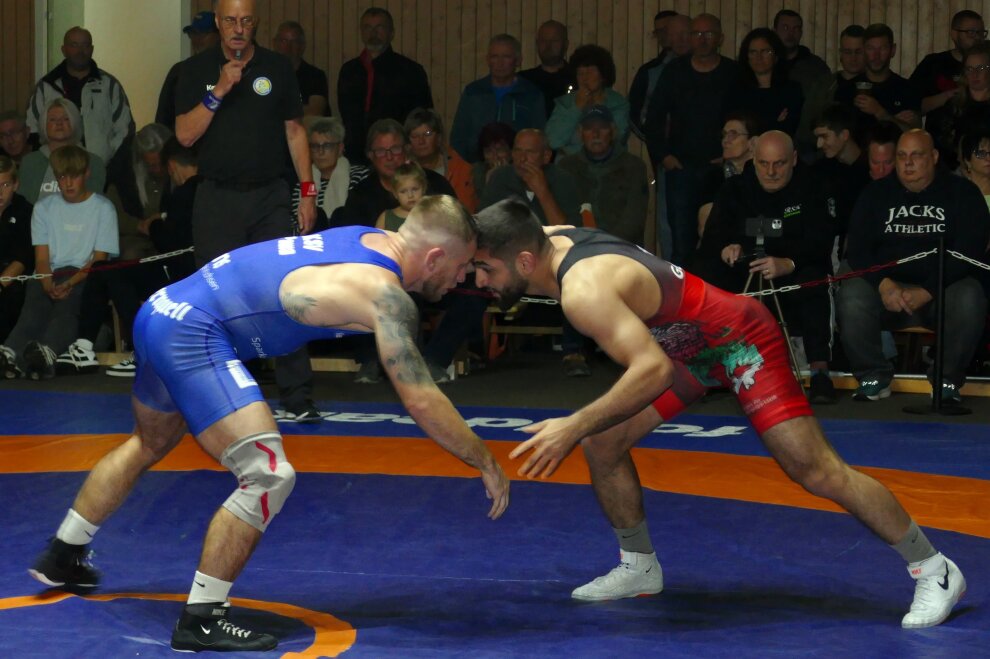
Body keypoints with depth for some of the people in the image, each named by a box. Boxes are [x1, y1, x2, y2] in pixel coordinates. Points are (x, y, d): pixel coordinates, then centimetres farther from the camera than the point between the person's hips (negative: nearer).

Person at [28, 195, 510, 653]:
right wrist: (486, 462, -10)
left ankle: (62, 558, 49)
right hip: (194, 334, -10)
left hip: (163, 310, 10)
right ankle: (199, 622, -9)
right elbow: (422, 401, -19)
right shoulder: (386, 295, -17)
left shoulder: (374, 240, 7)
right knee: (268, 477, -15)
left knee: (147, 447, 33)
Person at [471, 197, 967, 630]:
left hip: (740, 340, -9)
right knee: (602, 443, 5)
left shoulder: (583, 290, -35)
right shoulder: (551, 241, -9)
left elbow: (654, 370, -44)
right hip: (688, 347, 10)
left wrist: (574, 427, -44)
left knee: (816, 472, -10)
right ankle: (640, 567, 23)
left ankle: (934, 571, 1)